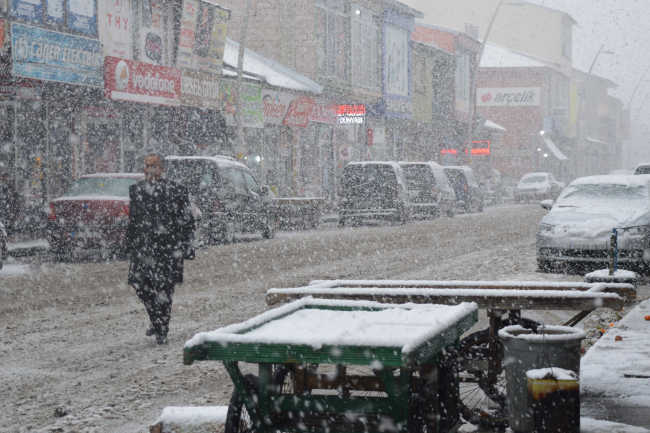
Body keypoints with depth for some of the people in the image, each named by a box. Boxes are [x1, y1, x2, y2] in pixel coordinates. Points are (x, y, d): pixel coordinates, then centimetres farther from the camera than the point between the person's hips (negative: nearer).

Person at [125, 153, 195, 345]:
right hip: (142, 247, 4)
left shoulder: (176, 191, -2)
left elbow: (187, 221, 0)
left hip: (168, 248, -4)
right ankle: (156, 319, 23)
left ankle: (162, 330, 10)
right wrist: (129, 243, 16)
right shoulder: (136, 190, 12)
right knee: (139, 282, -1)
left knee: (164, 288, -2)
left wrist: (185, 248, -4)